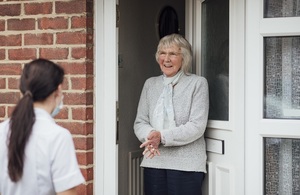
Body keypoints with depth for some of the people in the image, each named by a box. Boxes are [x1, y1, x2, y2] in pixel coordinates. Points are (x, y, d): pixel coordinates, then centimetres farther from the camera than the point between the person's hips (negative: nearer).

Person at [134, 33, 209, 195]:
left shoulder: (198, 83, 1)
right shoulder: (150, 84, 15)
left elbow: (197, 126, -8)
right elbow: (139, 122, 11)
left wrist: (162, 137, -16)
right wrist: (150, 135, -12)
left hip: (186, 164, -3)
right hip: (154, 162, 4)